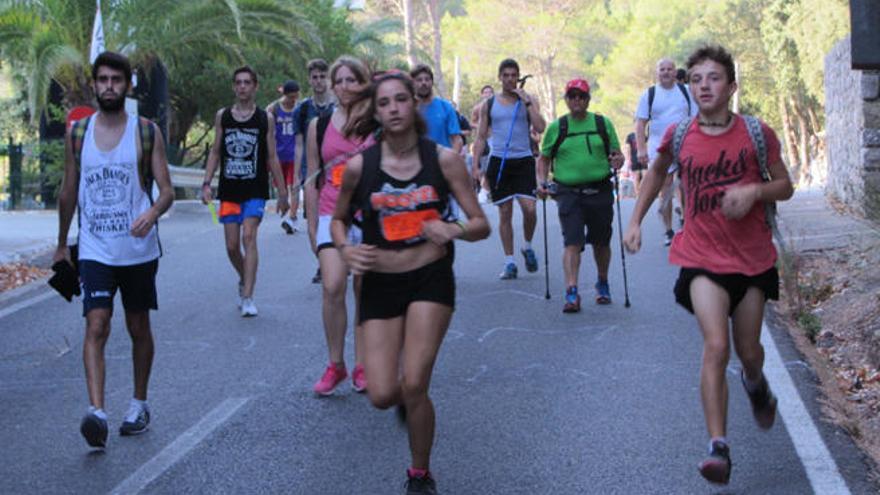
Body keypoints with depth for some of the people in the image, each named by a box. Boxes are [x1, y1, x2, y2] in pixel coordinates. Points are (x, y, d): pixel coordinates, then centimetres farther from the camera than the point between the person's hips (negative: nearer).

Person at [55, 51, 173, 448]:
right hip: (94, 250, 0)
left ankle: (139, 404, 28)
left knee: (139, 328, 12)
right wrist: (62, 244, 18)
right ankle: (96, 412, -23)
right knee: (96, 326, -14)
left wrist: (152, 212, -25)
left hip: (138, 250, 0)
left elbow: (167, 190, -3)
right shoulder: (77, 133, 5)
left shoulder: (147, 133, -1)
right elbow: (68, 192, 14)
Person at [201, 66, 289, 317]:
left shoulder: (265, 118, 1)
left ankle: (247, 297, -16)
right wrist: (207, 183, 1)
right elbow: (215, 152, 12)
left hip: (255, 190, -3)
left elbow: (272, 158, 4)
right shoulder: (222, 116, 7)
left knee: (249, 237, -17)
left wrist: (282, 193, 3)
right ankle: (244, 280, 34)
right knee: (232, 246, 6)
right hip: (229, 190, 3)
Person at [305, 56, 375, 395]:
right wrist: (312, 225, 10)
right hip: (332, 215, 1)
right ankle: (335, 364, -2)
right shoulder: (319, 126, 7)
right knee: (333, 287, -16)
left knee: (365, 293, 5)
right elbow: (313, 179, 11)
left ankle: (361, 366, 16)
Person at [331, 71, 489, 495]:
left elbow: (482, 225, -4)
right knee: (382, 396, -6)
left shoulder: (443, 159, -6)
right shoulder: (359, 165, -4)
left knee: (413, 387, -13)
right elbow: (339, 219, 13)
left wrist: (455, 230, -26)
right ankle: (411, 400, 35)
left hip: (431, 278, -1)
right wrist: (345, 249, -9)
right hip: (380, 283, 2)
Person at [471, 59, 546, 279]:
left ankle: (527, 247, 14)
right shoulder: (489, 105, 8)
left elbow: (540, 128, -8)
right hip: (498, 161, 1)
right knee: (505, 213, 2)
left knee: (529, 208, -13)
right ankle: (509, 262, 9)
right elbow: (481, 137, 10)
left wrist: (527, 102, -11)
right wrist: (476, 165, 1)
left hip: (524, 161, -1)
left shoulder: (529, 101, 6)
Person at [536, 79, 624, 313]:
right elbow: (544, 158, 13)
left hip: (600, 192, 1)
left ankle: (603, 284, 34)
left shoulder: (603, 124, 8)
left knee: (601, 242, 12)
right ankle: (572, 293, -17)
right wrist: (541, 181, -3)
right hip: (569, 193, -1)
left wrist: (618, 161, -12)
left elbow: (617, 154, 12)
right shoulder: (556, 127, 6)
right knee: (572, 242, -13)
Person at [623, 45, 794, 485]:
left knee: (748, 350, 14)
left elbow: (785, 185, 3)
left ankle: (756, 384, 52)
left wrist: (755, 190, -18)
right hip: (702, 259, -1)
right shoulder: (680, 135, -3)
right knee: (716, 346, -17)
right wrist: (636, 220, 13)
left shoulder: (756, 133, -6)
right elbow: (657, 172, 18)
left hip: (752, 257, 1)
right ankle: (718, 447, -16)